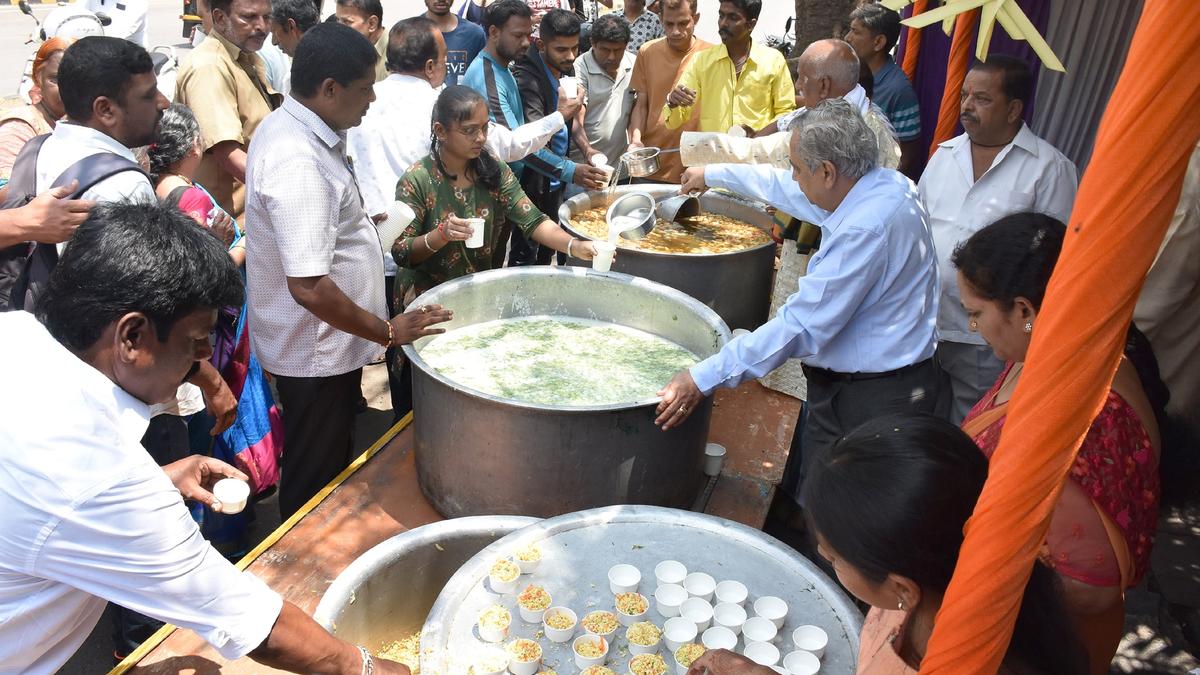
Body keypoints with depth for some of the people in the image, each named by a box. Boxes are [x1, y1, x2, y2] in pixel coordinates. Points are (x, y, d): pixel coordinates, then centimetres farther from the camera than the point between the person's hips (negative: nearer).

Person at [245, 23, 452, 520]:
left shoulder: (287, 127, 2)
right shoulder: (298, 162, -29)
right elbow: (310, 288, -33)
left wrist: (349, 222, 15)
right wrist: (387, 332, -23)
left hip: (324, 344, 10)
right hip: (316, 353, -10)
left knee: (331, 465, 27)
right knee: (315, 485, 11)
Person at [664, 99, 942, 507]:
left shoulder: (867, 227, -26)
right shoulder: (884, 184, 5)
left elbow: (802, 325, -26)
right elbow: (787, 190, 22)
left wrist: (705, 378, -22)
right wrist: (714, 175, 33)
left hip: (868, 398, -10)